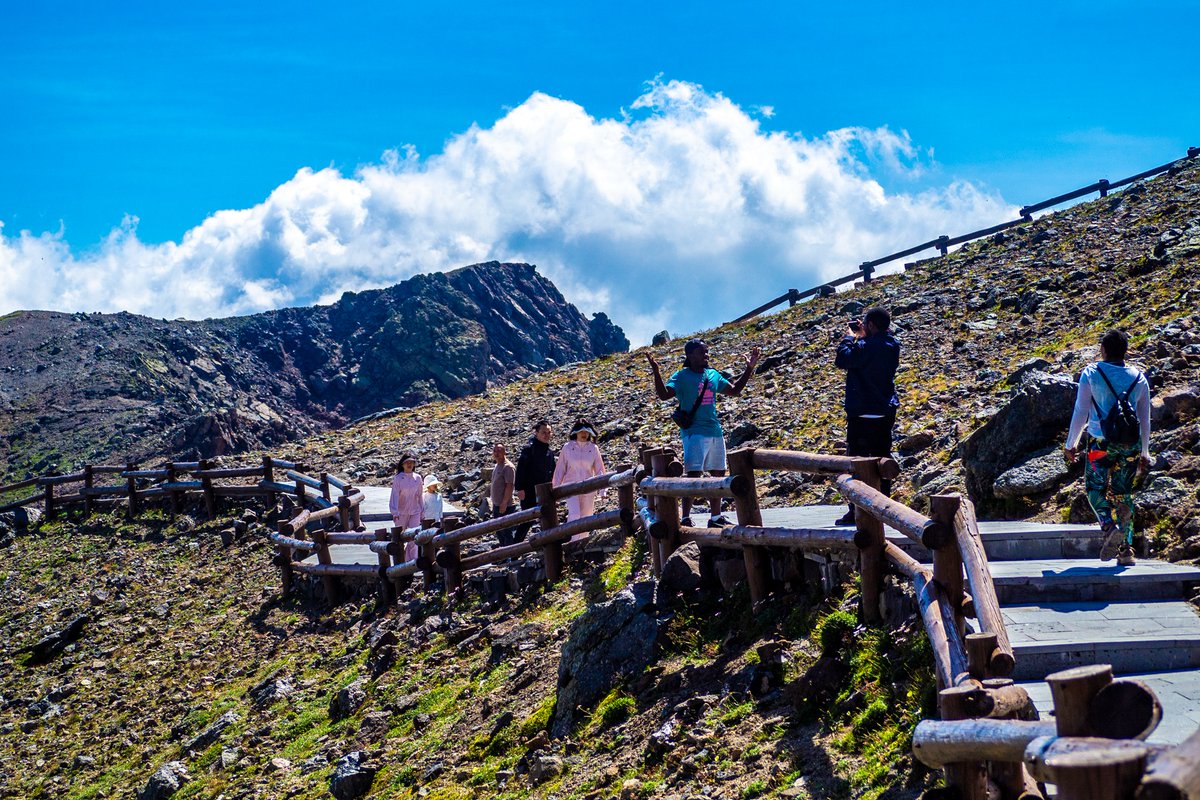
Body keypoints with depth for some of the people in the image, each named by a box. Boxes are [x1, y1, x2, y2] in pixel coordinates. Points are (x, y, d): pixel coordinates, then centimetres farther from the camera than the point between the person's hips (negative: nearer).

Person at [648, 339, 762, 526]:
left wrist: (749, 369, 17)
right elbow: (664, 394, -20)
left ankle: (716, 517, 22)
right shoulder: (681, 376, -6)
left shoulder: (713, 375, 13)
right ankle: (686, 519, -11)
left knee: (718, 474, 12)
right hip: (694, 431, -7)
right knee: (693, 475, -14)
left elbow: (734, 390, 23)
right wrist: (656, 372, -34)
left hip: (716, 431, 7)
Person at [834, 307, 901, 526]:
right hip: (886, 412, 8)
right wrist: (862, 336, 12)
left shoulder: (866, 346, -19)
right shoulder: (892, 346, 6)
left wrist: (850, 337, -2)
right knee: (882, 459, 12)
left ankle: (856, 511, -3)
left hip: (863, 413, -8)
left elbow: (841, 360, -14)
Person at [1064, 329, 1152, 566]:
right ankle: (1126, 550, 7)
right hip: (1131, 444, 3)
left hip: (1100, 442, -3)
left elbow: (1080, 412, -2)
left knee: (1096, 488, 7)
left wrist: (1071, 444, 7)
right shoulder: (1139, 378, 7)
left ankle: (1109, 526, -21)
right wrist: (1144, 453, 20)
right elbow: (1145, 420, 11)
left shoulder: (1091, 374, -3)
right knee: (1123, 494, 10)